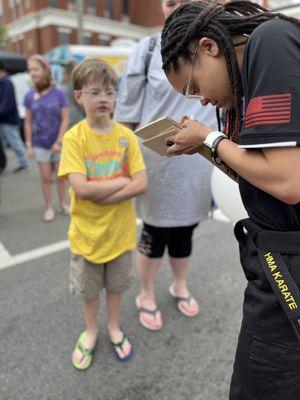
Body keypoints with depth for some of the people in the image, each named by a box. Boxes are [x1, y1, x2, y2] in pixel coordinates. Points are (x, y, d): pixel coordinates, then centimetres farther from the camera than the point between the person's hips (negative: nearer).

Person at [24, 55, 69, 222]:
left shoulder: (58, 93, -8)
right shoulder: (29, 96, -2)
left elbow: (65, 119, -7)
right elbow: (28, 122, 2)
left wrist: (59, 141, -13)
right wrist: (29, 145, -1)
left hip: (58, 143, -1)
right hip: (40, 145, 1)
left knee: (61, 176, 11)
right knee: (46, 178, 7)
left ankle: (63, 204, 27)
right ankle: (49, 208, 20)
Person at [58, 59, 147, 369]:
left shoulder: (126, 136, -7)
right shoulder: (74, 137, -14)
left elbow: (142, 184, -15)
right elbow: (81, 189, -23)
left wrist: (99, 195, -22)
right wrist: (122, 181, -17)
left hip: (120, 229, 2)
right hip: (87, 231, -1)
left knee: (116, 284, 21)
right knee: (88, 288, 19)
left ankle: (114, 327, 48)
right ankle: (91, 331, 47)